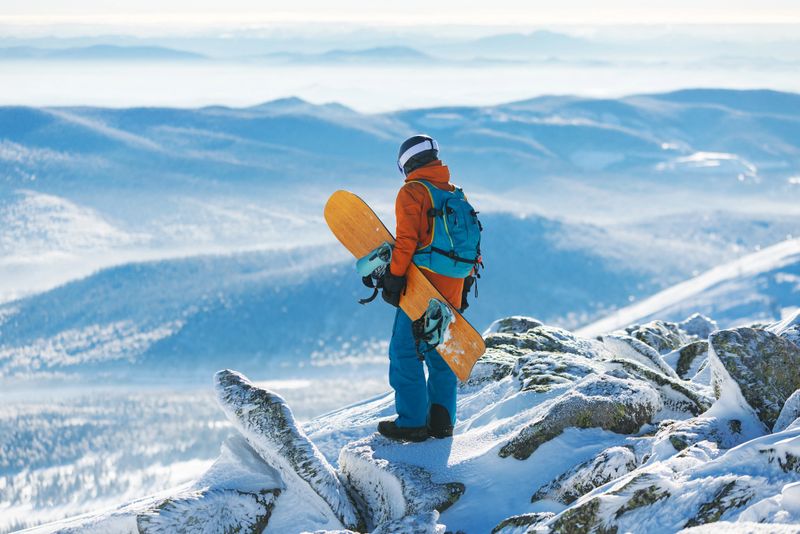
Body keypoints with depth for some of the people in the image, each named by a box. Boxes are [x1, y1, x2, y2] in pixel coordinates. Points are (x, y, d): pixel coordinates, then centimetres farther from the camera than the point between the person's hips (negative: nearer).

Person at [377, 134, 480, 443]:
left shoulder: (412, 192, -7)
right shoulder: (456, 195, 15)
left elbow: (406, 240, -17)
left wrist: (394, 276, -15)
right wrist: (464, 286, 23)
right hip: (452, 290, 7)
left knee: (405, 352, -2)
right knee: (441, 354, 15)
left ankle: (412, 423, -4)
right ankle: (442, 421, 15)